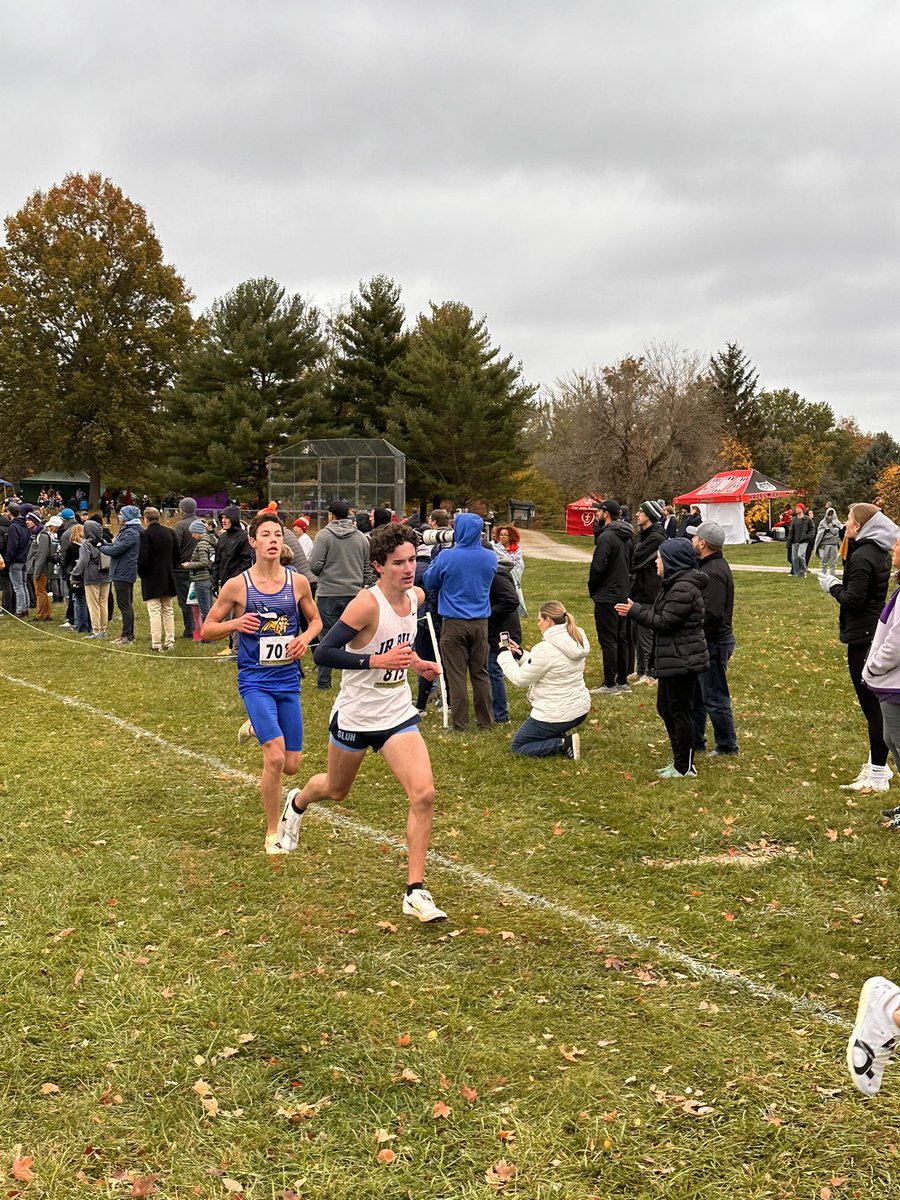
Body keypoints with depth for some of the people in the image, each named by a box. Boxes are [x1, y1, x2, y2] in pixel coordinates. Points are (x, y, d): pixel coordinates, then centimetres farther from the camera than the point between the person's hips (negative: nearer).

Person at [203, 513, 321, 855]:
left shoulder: (298, 582, 1)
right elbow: (206, 630, 3)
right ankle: (272, 835, 2)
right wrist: (235, 624, -16)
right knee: (275, 758, -17)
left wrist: (305, 637, -6)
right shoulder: (237, 586, -5)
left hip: (288, 681, 4)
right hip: (255, 681, -3)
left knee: (292, 765, 9)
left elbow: (315, 620, 16)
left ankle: (257, 727, 42)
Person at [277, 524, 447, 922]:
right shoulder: (367, 603, -24)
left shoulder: (416, 596, -1)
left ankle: (416, 892, -4)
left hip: (398, 714, 5)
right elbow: (323, 652, -28)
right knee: (336, 789, 20)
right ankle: (297, 802, 58)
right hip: (355, 717, -4)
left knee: (423, 794, -13)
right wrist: (377, 660, -34)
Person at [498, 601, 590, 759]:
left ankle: (563, 744, -8)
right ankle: (564, 734, 13)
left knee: (516, 747, 11)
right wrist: (520, 654, 12)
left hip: (555, 715, -9)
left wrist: (504, 654, 1)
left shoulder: (545, 649, -24)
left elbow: (520, 679, -12)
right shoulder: (577, 642, 2)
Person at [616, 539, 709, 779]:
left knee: (680, 712, -1)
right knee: (665, 708, 18)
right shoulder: (675, 583, 12)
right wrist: (636, 609, 3)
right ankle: (679, 761, 28)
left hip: (682, 662, -11)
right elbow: (661, 613, 14)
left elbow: (665, 622, -21)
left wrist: (635, 611, -14)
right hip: (671, 660, 11)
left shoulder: (683, 589, -21)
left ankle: (685, 767, 11)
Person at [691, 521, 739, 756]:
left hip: (714, 644, -11)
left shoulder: (714, 572, -22)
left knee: (715, 699, 0)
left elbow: (711, 615, -29)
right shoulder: (709, 566, 12)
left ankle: (727, 747, 11)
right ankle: (695, 741, 30)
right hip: (705, 643, 11)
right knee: (695, 694, 19)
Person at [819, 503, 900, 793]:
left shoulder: (862, 556, -18)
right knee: (874, 704, 17)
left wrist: (832, 586, -6)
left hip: (862, 638, -10)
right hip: (876, 633, 10)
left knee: (871, 705, -5)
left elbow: (853, 599, -22)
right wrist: (839, 584, 4)